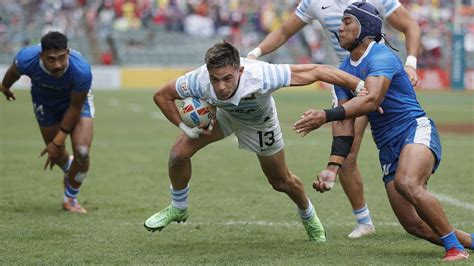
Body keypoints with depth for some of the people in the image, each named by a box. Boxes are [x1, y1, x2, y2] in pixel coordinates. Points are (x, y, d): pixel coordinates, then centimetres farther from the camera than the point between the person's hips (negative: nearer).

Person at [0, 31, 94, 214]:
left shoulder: (81, 70, -41)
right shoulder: (27, 59, -37)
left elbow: (75, 108, -25)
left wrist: (58, 142, -19)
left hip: (75, 99, -2)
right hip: (44, 101, 2)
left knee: (82, 152, -16)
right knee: (57, 155, 10)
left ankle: (70, 199, 12)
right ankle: (69, 174, 50)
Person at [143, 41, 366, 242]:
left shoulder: (261, 76, -48)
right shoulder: (200, 81, -41)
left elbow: (316, 71, -41)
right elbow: (161, 95, -21)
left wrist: (360, 86, -39)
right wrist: (184, 126, -26)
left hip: (259, 123, -1)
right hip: (221, 113, 1)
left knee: (282, 182, 11)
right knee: (179, 153, -15)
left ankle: (309, 217, 45)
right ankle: (178, 209, 15)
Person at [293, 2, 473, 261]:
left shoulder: (381, 57, -12)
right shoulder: (344, 71, 12)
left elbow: (372, 100, -30)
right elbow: (345, 125, 7)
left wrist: (326, 115, -39)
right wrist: (333, 167, -6)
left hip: (416, 130, -8)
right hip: (388, 148, 8)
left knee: (406, 183, -37)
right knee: (414, 225, -1)